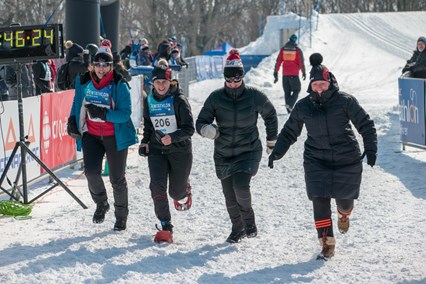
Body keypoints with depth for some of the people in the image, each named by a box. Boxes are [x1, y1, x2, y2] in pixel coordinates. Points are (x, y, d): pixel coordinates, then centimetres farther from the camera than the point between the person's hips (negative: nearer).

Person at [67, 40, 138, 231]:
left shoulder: (119, 86, -14)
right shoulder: (83, 82, -1)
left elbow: (125, 114, -19)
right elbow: (77, 104, 18)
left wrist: (103, 113, -30)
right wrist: (72, 121, 6)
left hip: (115, 136, -2)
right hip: (91, 135, 2)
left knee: (117, 178, 8)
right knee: (91, 171, -18)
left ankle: (121, 214, 29)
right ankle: (101, 203, 10)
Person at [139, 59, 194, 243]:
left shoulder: (179, 100, -12)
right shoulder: (149, 101, 3)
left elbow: (189, 128, -14)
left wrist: (173, 137, -29)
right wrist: (145, 142, 4)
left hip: (180, 150, -3)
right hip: (157, 150, 3)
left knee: (176, 192, 7)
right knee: (157, 187, -17)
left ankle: (184, 193, 46)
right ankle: (165, 228, -12)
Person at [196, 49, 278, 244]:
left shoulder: (254, 96, -8)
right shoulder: (216, 98, -8)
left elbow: (270, 115, 11)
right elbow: (200, 123, -5)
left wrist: (272, 140, 16)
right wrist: (208, 129, -28)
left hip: (249, 151, -2)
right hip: (223, 154, 2)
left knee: (240, 186, -23)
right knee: (230, 197, 7)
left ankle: (249, 219, 4)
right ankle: (238, 228, 31)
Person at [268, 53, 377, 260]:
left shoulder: (345, 101, -7)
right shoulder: (303, 106, 1)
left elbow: (365, 125, -3)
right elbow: (289, 132, 12)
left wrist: (371, 148, -13)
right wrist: (277, 152, 1)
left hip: (347, 159, -1)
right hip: (317, 160, 1)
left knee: (345, 199, 8)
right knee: (320, 201, -11)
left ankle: (344, 214, 47)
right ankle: (327, 244, -2)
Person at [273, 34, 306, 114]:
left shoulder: (283, 49, 5)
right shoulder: (298, 50, -5)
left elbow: (278, 62, 3)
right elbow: (301, 62, -4)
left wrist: (275, 73, 7)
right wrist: (304, 73, 8)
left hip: (285, 74, 3)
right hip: (294, 74, -3)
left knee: (287, 92, 12)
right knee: (296, 90, 8)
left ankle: (289, 110, 10)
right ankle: (290, 105, -14)